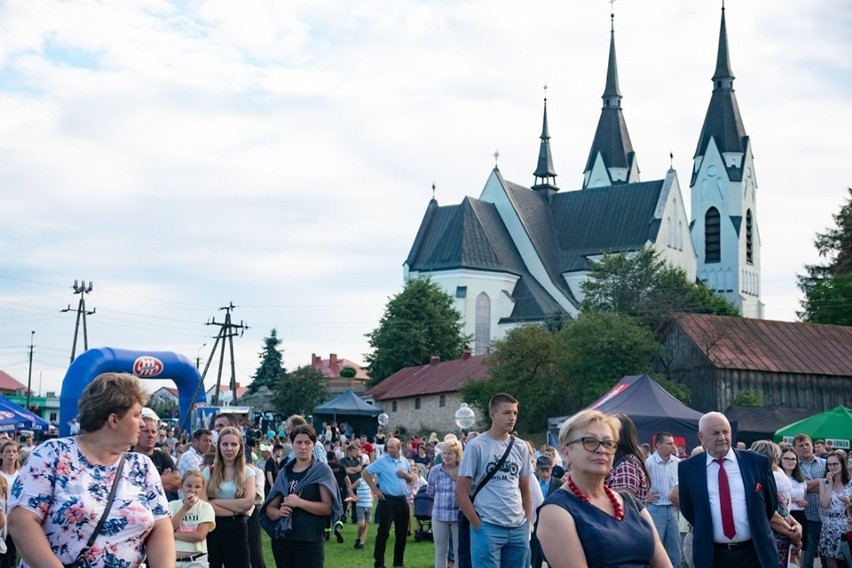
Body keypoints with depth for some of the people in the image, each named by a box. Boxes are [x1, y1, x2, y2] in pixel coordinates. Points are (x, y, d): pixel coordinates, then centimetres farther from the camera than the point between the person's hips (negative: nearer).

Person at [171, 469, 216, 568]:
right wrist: (185, 508, -13)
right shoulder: (172, 505, 6)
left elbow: (200, 535, -13)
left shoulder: (205, 507, -2)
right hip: (172, 560, 2)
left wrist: (174, 535, -10)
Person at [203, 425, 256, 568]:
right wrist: (236, 509, -12)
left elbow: (248, 503, -9)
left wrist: (216, 502, -9)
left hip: (237, 529, 0)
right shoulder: (209, 471, 3)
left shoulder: (247, 472, 4)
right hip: (213, 529, 0)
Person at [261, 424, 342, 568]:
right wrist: (278, 512, -11)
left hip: (310, 541, -5)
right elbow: (269, 507, 12)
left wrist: (299, 502, -20)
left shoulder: (322, 470, -2)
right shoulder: (284, 472, 12)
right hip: (282, 539, 5)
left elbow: (328, 507, -11)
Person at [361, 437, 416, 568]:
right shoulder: (381, 461, -7)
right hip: (387, 500, -5)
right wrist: (375, 489, -9)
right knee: (383, 532, -6)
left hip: (402, 500, 5)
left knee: (402, 532, 10)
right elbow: (365, 473, -6)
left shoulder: (405, 461, 9)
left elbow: (412, 478, 19)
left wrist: (406, 475, -4)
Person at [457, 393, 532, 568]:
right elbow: (461, 491, -5)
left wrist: (527, 523, 8)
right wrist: (479, 526, -8)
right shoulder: (476, 446, -5)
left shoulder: (521, 447, 10)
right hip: (488, 527, -5)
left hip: (518, 529, 5)